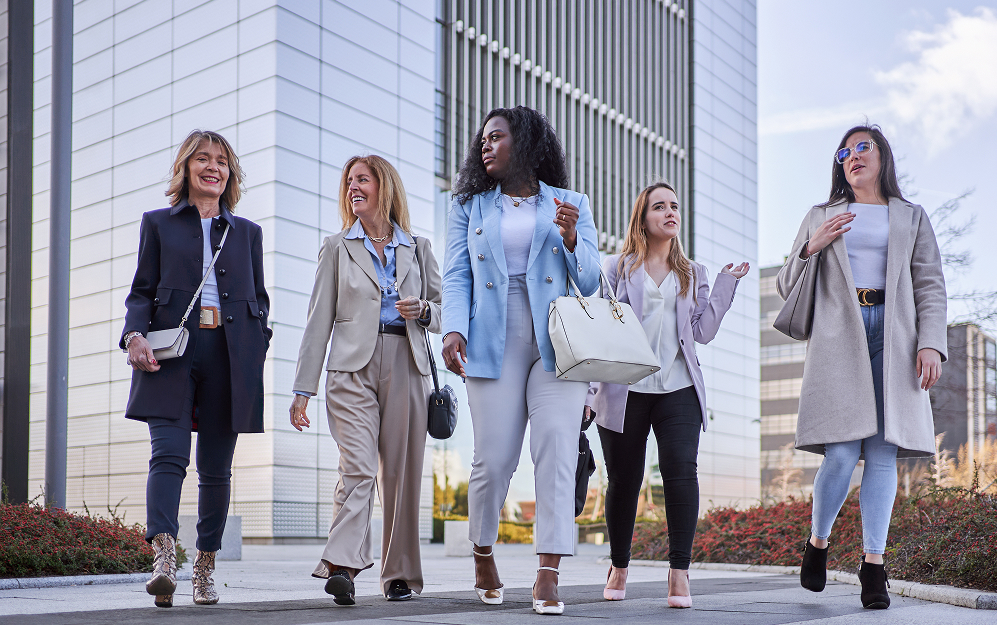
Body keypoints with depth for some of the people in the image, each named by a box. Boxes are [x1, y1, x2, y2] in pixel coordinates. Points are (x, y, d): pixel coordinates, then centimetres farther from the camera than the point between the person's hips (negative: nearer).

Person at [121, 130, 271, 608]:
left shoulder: (248, 232, 19)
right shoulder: (158, 224, 14)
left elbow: (259, 299, 19)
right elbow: (141, 291, 9)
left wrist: (257, 352, 4)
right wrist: (135, 335, -10)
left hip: (229, 356, 2)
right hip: (170, 353, -2)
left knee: (216, 467, 4)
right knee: (169, 454, -18)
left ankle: (205, 569, 14)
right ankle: (163, 559, -27)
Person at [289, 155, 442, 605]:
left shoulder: (419, 248, 17)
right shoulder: (337, 248, 14)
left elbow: (443, 312, 20)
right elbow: (319, 321, 8)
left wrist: (423, 311, -5)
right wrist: (303, 389, 2)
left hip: (406, 367, 2)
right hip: (352, 367, -1)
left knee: (401, 474, 1)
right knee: (358, 467, -17)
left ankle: (400, 575, 10)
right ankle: (342, 568, -23)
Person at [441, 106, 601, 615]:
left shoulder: (572, 204, 15)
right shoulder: (470, 206, 17)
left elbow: (590, 282, 10)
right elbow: (456, 276, 9)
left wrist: (571, 239, -8)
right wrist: (453, 330, -8)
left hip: (557, 343, 0)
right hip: (494, 343, 0)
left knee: (557, 449, -13)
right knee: (493, 459, -3)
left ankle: (548, 575, -11)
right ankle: (483, 554, 22)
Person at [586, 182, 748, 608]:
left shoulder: (693, 274, 19)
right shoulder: (616, 269, 11)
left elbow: (703, 332, 10)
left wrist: (725, 285, 6)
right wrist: (589, 388, -1)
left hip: (678, 388, 1)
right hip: (624, 389, -1)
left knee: (681, 468, -18)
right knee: (623, 480, 3)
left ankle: (679, 573, -16)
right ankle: (619, 566, 22)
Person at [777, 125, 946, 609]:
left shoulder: (911, 218, 19)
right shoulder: (820, 217, 20)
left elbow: (930, 285, 9)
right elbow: (786, 286, 17)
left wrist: (931, 344, -6)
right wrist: (812, 248, -2)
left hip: (893, 339, 1)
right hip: (838, 337, -1)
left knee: (883, 452, -6)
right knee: (841, 454, -12)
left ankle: (873, 564, -2)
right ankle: (817, 543, 11)